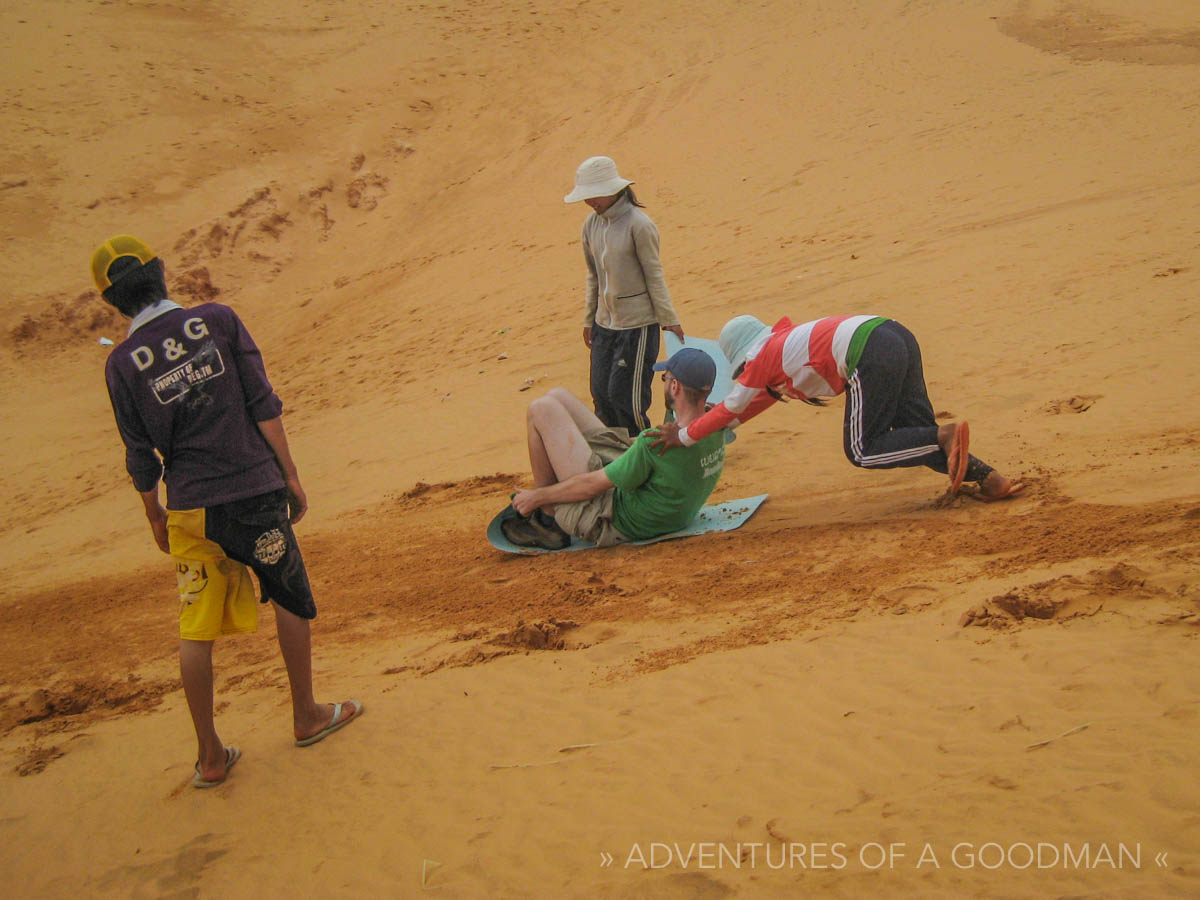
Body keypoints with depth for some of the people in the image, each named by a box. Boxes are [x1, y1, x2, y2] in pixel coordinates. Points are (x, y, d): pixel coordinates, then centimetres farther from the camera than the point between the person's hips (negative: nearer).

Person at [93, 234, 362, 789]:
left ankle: (209, 757, 16)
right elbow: (264, 406, -6)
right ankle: (306, 716, 31)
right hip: (254, 492, -1)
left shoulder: (122, 364, -3)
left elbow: (141, 458, 2)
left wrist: (155, 516, 17)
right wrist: (290, 476, 2)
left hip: (190, 509, 1)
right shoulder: (218, 321, -5)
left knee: (195, 631, 10)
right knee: (290, 599, 19)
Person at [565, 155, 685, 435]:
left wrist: (669, 320, -6)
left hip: (637, 324, -7)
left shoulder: (638, 224, -14)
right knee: (601, 394, 7)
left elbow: (654, 275, -10)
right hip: (605, 323, 7)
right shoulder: (591, 224, 5)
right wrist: (589, 319, 19)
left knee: (624, 396, -6)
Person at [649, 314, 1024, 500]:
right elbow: (764, 398, 46)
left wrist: (683, 435, 29)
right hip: (896, 335, 9)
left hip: (870, 353, -9)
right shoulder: (783, 342, 32)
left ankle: (946, 434, -16)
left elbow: (730, 408, 18)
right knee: (915, 433, 14)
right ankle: (988, 478, 0)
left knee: (862, 450, -1)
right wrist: (717, 425, 49)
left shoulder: (762, 358, 9)